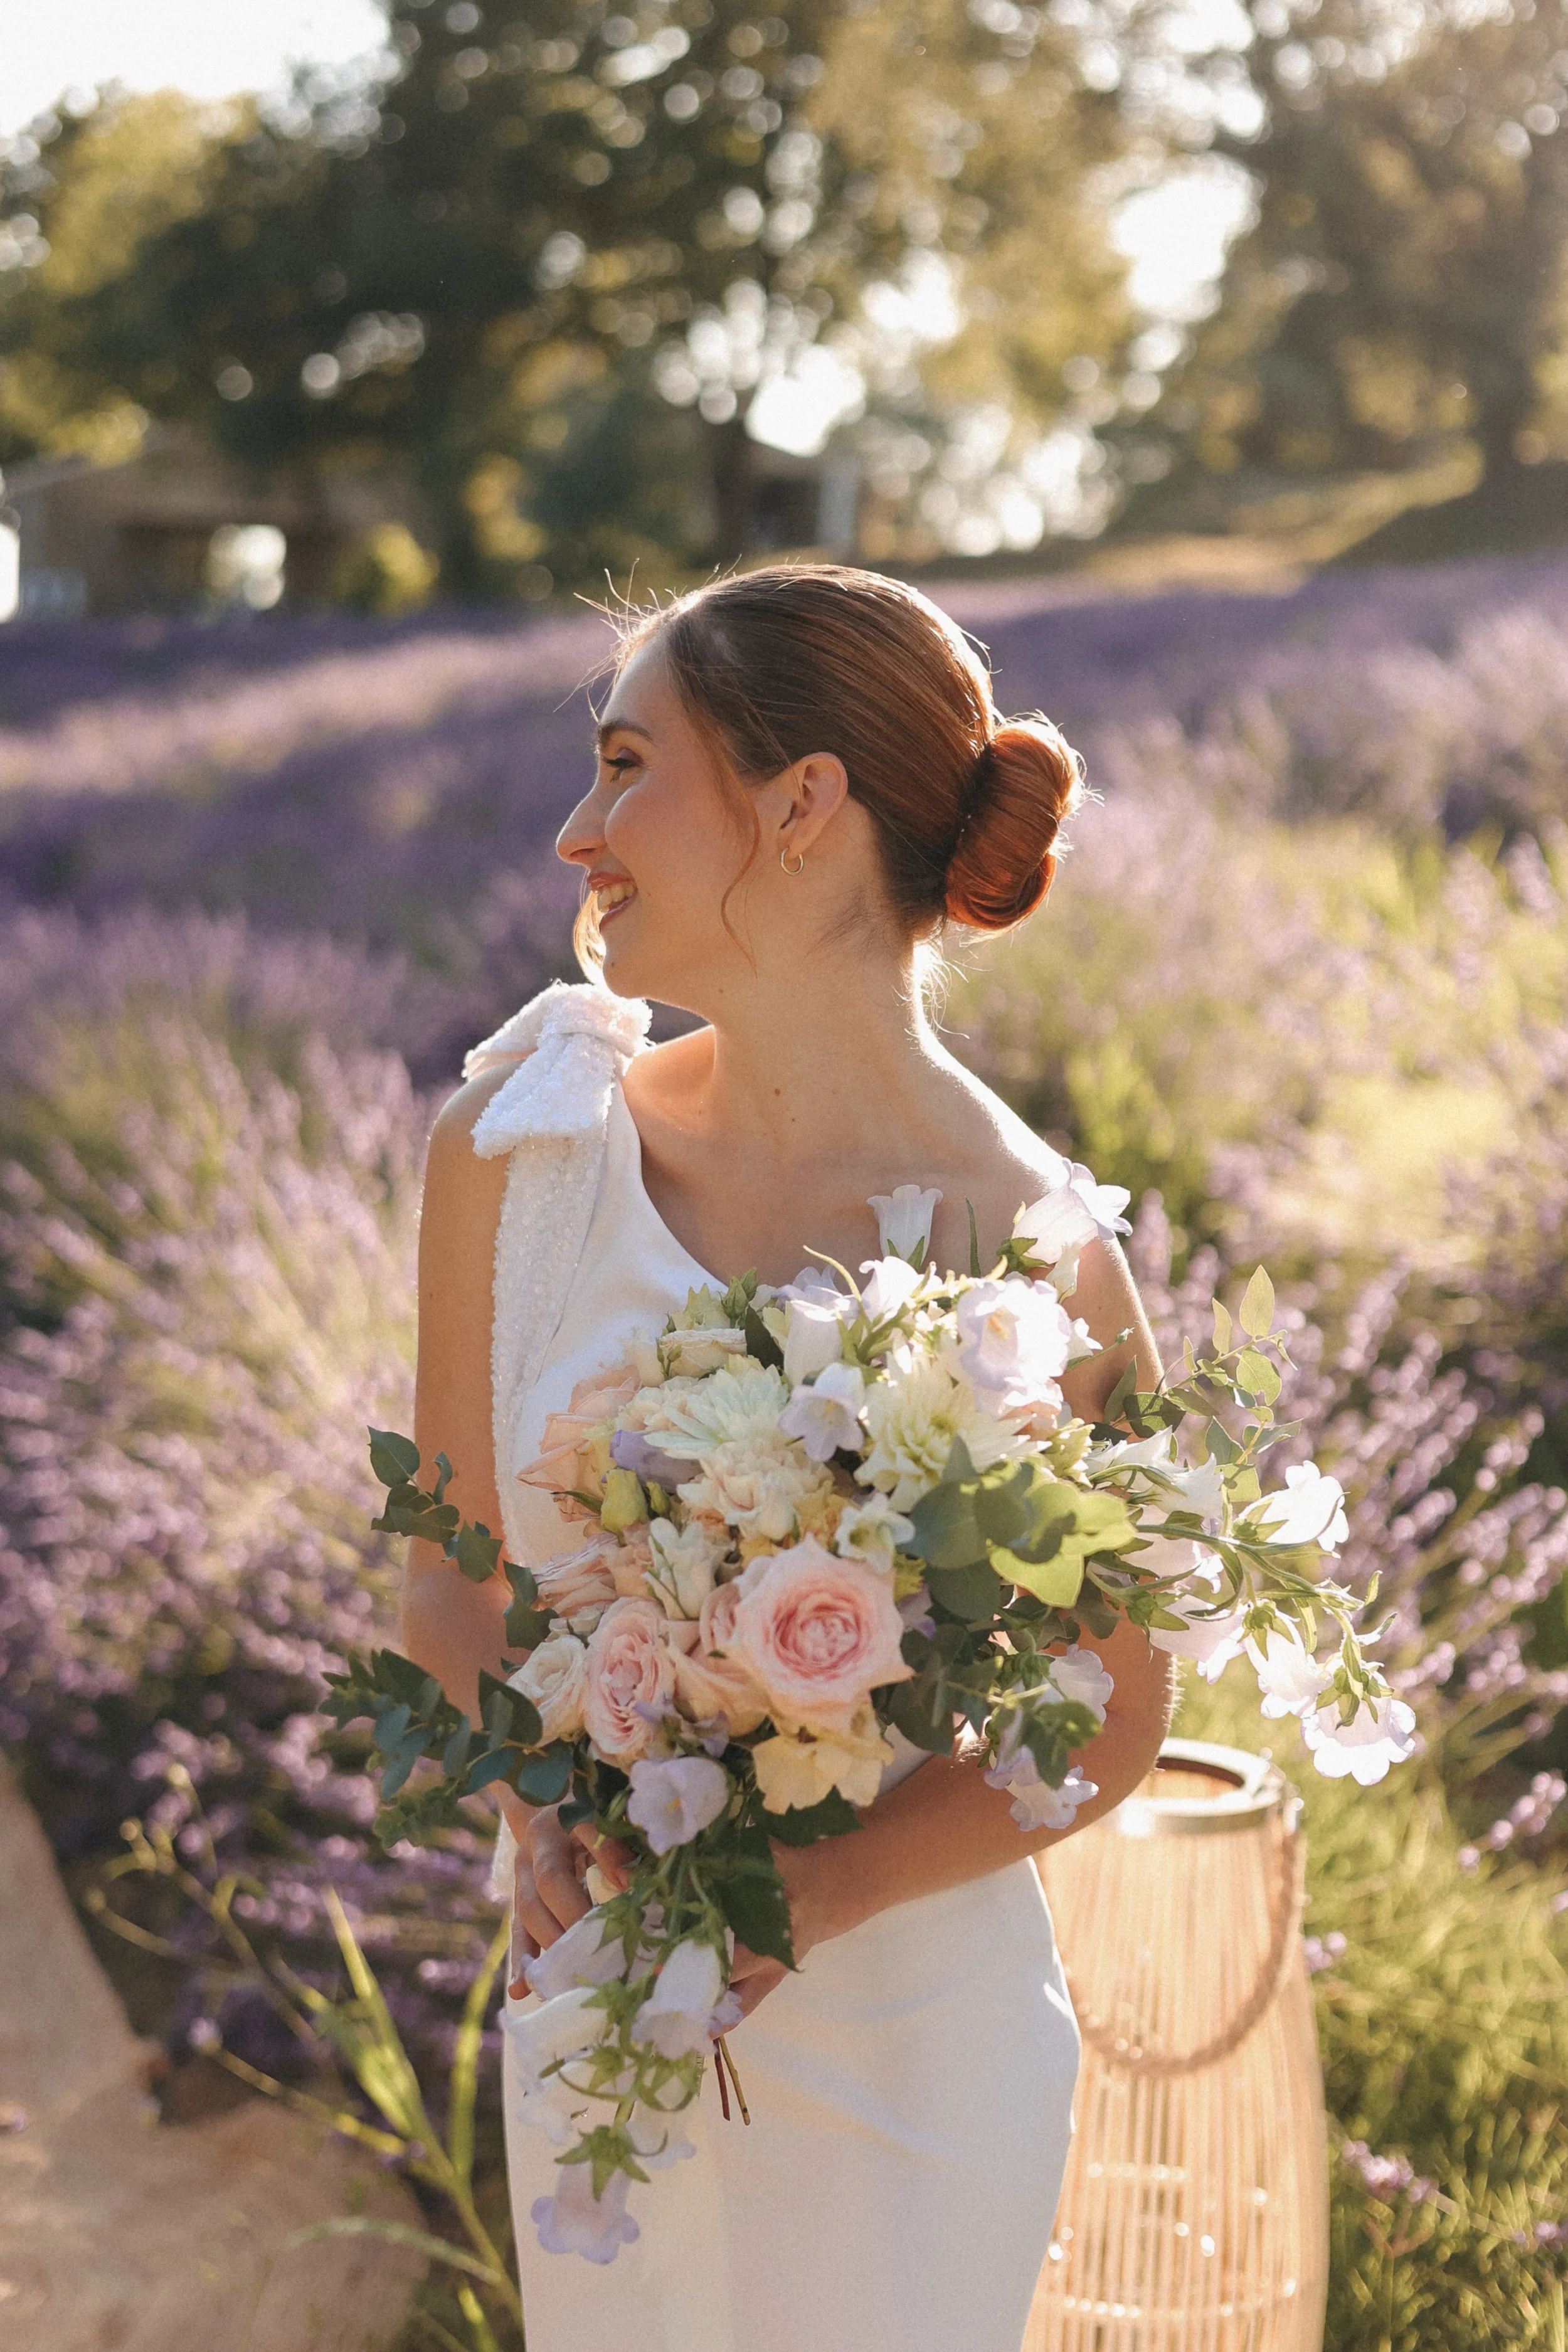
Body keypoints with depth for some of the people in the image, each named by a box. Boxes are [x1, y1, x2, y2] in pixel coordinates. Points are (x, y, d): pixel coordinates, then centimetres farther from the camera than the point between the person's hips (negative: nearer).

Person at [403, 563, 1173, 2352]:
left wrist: (815, 1892, -21)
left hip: (902, 2041, -3)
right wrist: (543, 1812, -17)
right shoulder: (521, 1140, -10)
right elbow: (455, 1565, 1)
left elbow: (1107, 1720, -8)